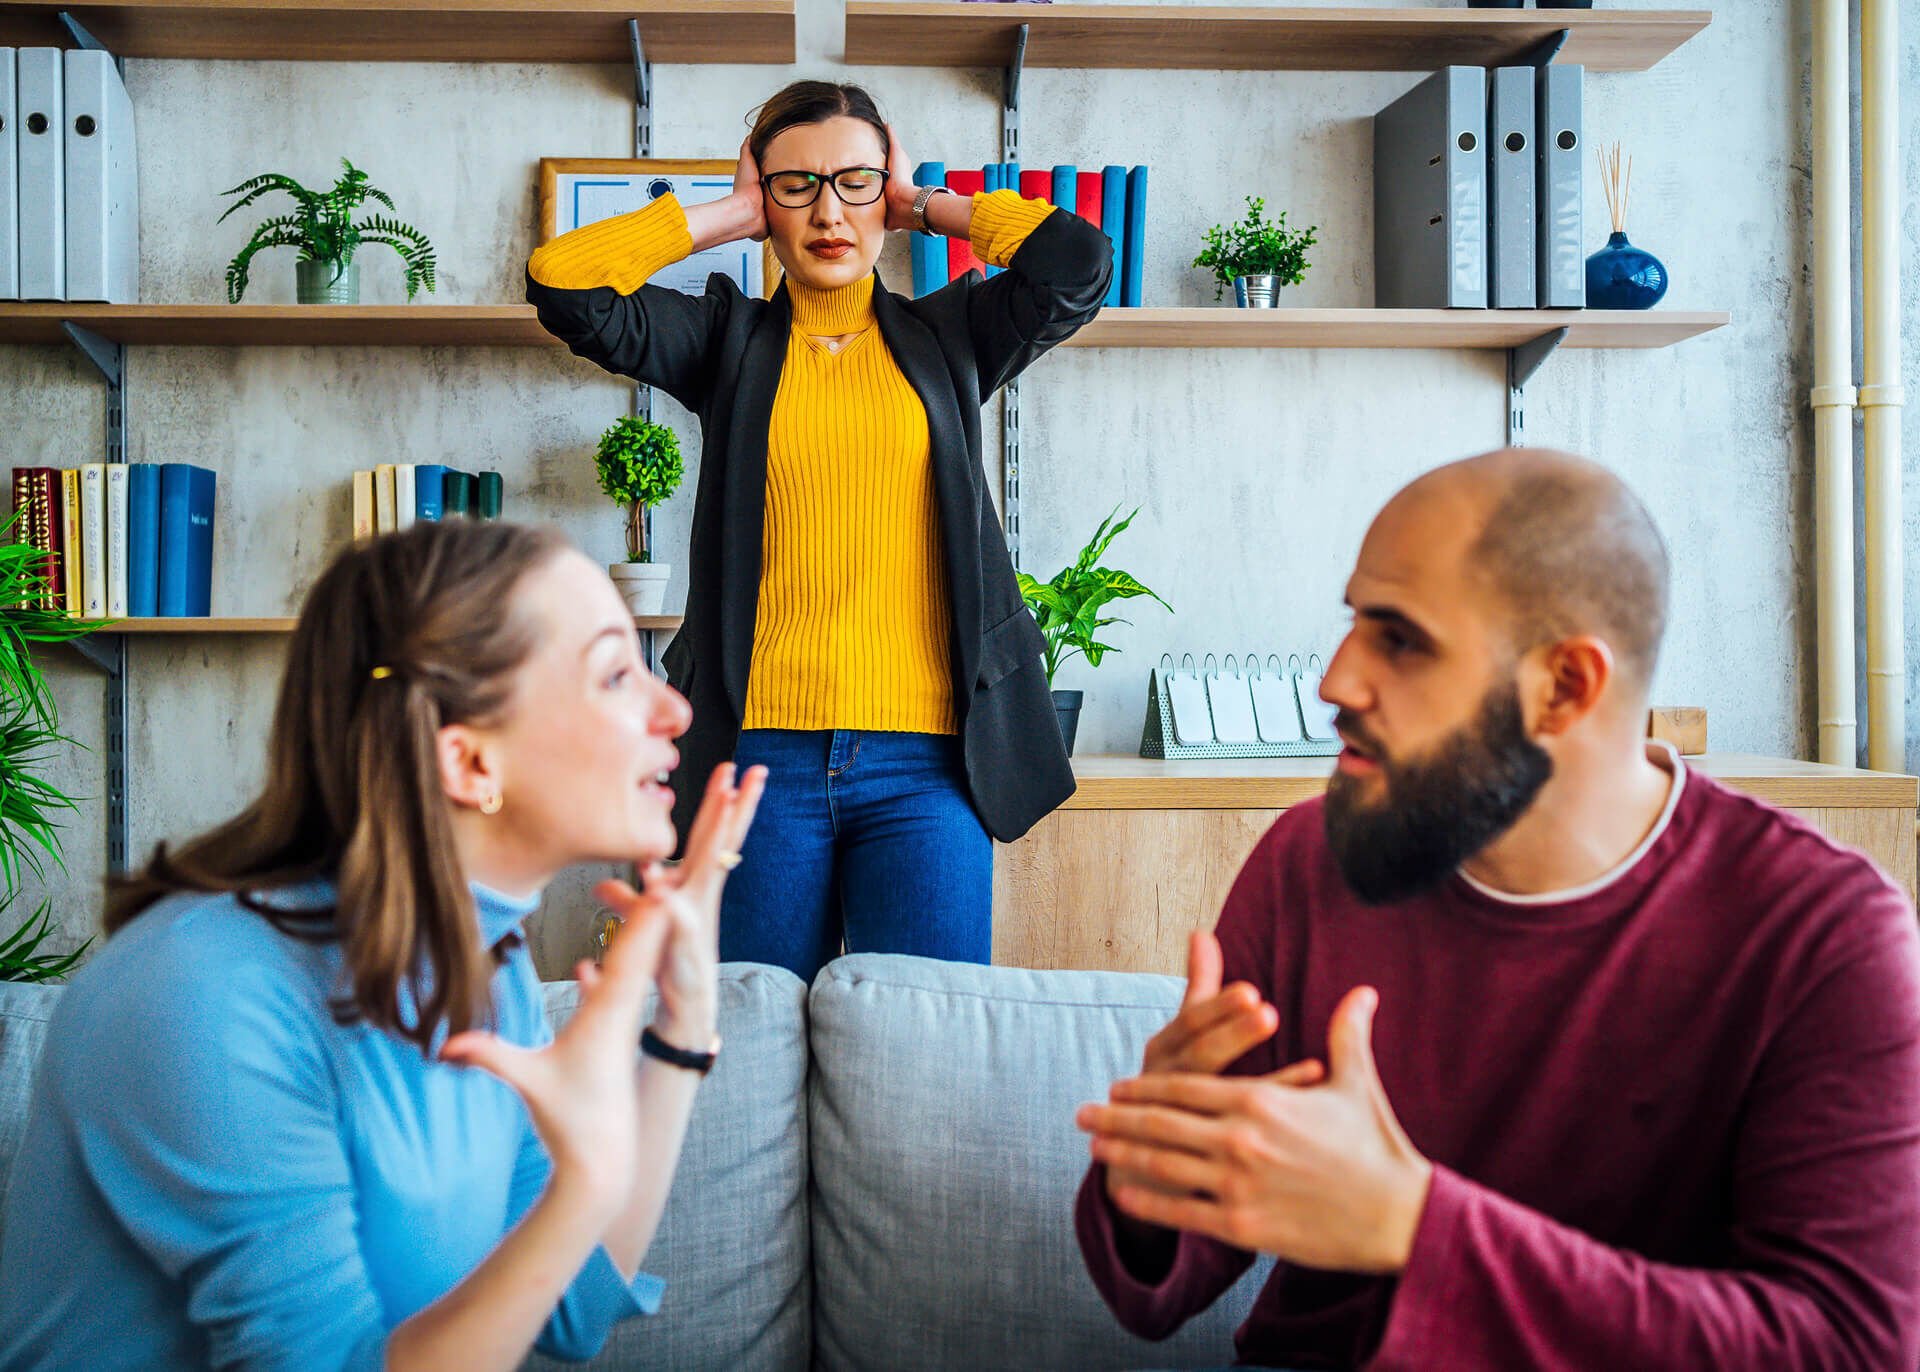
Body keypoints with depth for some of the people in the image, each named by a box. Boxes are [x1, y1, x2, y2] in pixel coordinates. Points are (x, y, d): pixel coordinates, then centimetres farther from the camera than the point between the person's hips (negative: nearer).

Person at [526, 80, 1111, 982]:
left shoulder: (946, 337, 13)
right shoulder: (729, 339, 12)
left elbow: (1078, 259, -3)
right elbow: (562, 281, 0)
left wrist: (923, 206, 10)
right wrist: (729, 214, 8)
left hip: (922, 760, 0)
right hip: (759, 748, 0)